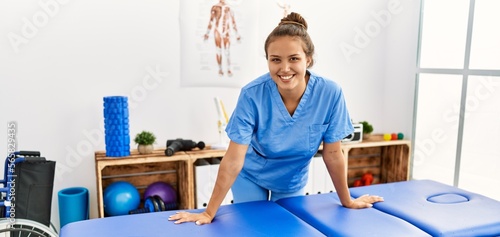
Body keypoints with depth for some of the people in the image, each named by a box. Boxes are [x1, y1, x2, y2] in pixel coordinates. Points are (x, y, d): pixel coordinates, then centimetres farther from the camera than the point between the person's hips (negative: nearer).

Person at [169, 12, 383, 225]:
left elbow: (333, 154, -14)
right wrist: (209, 213, -24)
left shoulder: (330, 93, -26)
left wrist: (347, 201, -4)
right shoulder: (252, 95, -31)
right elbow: (233, 160, -27)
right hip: (250, 178, -1)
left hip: (292, 183, 2)